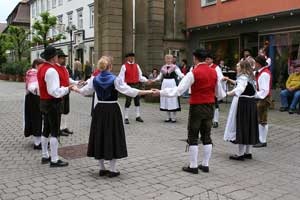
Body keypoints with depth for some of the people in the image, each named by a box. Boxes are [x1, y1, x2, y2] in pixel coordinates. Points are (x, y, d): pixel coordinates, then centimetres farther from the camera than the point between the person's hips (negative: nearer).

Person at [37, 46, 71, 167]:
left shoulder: (41, 68, 10)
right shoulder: (51, 70, -20)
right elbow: (55, 91, -25)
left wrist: (62, 88, 12)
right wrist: (67, 89, -12)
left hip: (44, 102, 10)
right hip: (53, 103, -10)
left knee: (46, 130, 17)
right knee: (54, 131, -4)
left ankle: (45, 156, 29)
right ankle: (54, 160, 2)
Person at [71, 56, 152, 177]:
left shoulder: (94, 80, 1)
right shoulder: (115, 79, -12)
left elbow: (84, 91, 15)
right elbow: (129, 91, -16)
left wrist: (75, 89, 36)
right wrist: (148, 92, -12)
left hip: (99, 110, 4)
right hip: (113, 110, -4)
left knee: (99, 136, 11)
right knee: (113, 137, 3)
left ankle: (102, 168, 20)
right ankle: (112, 169, 7)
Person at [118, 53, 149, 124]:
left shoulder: (136, 66, 9)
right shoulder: (124, 66, -4)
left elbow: (140, 76, 10)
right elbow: (121, 77, -8)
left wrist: (147, 80, -3)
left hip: (136, 85, 4)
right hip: (129, 85, -4)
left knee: (137, 100, 9)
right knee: (128, 101, -2)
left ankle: (138, 116, 20)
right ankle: (126, 118, 6)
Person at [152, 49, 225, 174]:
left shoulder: (193, 73, -14)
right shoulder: (214, 72, 4)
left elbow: (178, 90, -17)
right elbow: (219, 93, 15)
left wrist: (160, 92, -10)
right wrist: (224, 95, 38)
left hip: (196, 107, -6)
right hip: (209, 107, 6)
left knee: (193, 137, 3)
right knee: (206, 136, 12)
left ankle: (193, 166, 8)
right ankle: (205, 165, 19)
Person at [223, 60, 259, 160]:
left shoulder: (243, 78, -16)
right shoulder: (250, 77, 15)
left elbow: (239, 90, -34)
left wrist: (227, 93, -37)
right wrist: (229, 79, 27)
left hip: (243, 104, -10)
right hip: (251, 104, 10)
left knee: (241, 127, -3)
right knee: (249, 127, 13)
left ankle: (240, 154, 4)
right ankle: (248, 152, 23)